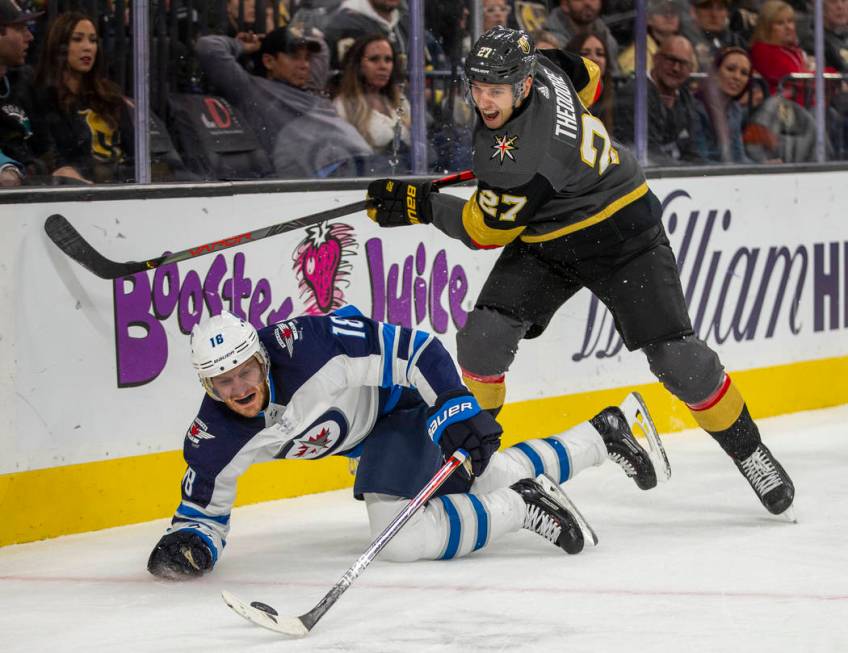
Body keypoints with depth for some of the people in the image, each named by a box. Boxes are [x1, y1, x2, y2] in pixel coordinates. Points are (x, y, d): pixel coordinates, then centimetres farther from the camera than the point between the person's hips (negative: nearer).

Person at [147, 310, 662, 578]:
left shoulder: (307, 348, -37)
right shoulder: (217, 438, -21)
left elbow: (412, 350, -30)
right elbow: (205, 507, -8)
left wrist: (460, 412, -36)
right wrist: (189, 542, -30)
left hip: (407, 399, -7)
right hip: (363, 436, 7)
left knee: (402, 534, -25)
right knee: (491, 480, 21)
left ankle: (524, 506, -8)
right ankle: (601, 436, 39)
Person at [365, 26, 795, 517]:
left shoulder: (527, 160, -37)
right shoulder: (538, 67, -15)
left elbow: (486, 231, -23)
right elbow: (587, 76, 8)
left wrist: (421, 207, -15)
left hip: (621, 234, -8)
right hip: (542, 242, 8)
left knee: (677, 356, -10)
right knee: (485, 334, -11)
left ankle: (749, 452, 10)